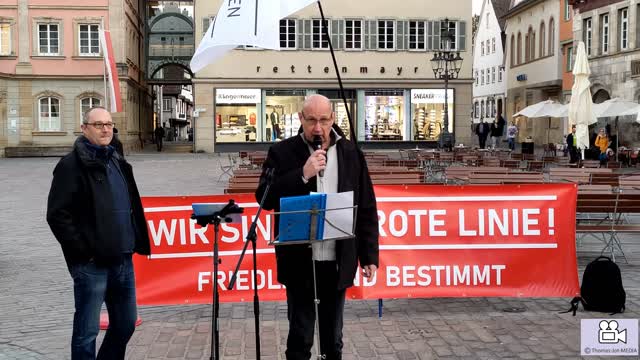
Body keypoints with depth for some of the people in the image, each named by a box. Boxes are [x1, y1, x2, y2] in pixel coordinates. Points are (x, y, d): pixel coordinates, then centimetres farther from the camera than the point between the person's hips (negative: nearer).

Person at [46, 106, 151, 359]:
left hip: (123, 260, 7)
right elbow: (57, 215, -12)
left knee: (126, 324, 15)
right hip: (92, 264, -7)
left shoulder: (117, 162, 16)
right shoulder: (72, 165, -7)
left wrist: (135, 243, 12)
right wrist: (83, 251, -14)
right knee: (87, 331, 1)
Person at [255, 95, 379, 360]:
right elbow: (264, 198, -10)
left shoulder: (351, 153, 3)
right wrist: (302, 175, -20)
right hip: (300, 262, -2)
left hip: (338, 262, 2)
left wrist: (369, 255, 2)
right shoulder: (282, 152, -2)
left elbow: (367, 209, 5)